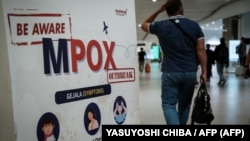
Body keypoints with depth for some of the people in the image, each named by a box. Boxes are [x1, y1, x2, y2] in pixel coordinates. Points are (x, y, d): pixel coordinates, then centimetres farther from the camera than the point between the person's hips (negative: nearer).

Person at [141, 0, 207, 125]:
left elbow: (144, 25, 20)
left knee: (168, 104, 4)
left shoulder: (161, 26, -1)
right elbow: (201, 50, -2)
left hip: (170, 72, -2)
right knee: (185, 104, 16)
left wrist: (158, 10, 17)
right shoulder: (194, 25, 1)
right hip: (190, 72, 3)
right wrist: (204, 71, 3)